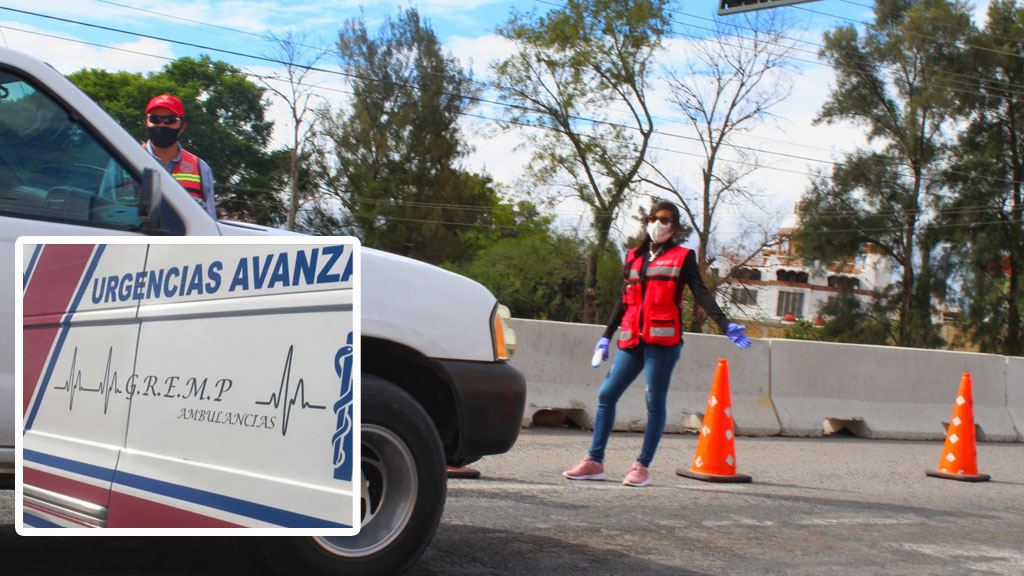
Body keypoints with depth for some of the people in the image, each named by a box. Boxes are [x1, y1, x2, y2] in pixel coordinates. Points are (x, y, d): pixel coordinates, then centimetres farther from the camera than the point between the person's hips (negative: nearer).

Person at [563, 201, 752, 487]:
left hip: (663, 340, -5)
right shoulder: (635, 257, 19)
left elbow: (701, 294, -3)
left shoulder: (682, 257, 6)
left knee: (655, 403, -3)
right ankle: (595, 461, 8)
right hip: (632, 341, 5)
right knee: (606, 395, 1)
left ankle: (642, 467, 2)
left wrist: (725, 325, -16)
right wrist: (606, 337, 25)